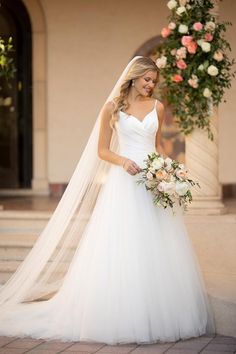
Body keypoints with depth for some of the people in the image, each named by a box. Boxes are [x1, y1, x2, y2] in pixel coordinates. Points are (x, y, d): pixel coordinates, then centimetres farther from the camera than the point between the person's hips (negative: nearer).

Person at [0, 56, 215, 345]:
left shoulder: (157, 107, 12)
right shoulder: (113, 107, 2)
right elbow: (102, 150, 2)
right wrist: (123, 161, -16)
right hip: (124, 182, -3)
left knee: (157, 251, 2)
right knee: (122, 249, -5)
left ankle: (158, 316, 11)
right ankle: (123, 318, 2)